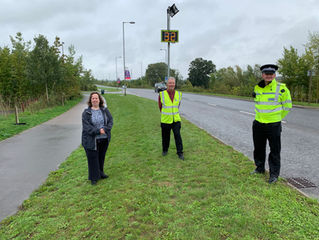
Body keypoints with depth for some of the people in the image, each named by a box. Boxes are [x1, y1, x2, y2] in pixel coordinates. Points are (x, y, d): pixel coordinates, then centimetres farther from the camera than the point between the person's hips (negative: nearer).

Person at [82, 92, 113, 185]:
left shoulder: (105, 110, 4)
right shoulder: (86, 112, -6)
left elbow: (110, 121, 0)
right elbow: (86, 126, -13)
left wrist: (104, 129, -18)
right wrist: (98, 131, -23)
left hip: (104, 139, 3)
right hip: (91, 140, -3)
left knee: (101, 157, 17)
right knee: (93, 159, 4)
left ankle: (100, 173, 36)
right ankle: (94, 177, 19)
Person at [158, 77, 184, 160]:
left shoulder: (178, 94, 1)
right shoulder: (162, 94, -7)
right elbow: (160, 106, 8)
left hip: (176, 120, 1)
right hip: (165, 120, -1)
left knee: (178, 136, -4)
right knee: (165, 136, 11)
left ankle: (180, 153, 6)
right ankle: (165, 150, 32)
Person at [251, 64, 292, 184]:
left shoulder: (281, 88, -10)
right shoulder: (257, 88, 3)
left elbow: (287, 106, 1)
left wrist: (277, 117, 7)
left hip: (273, 125, -5)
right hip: (258, 124, 5)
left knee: (274, 150, 2)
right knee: (258, 148, 17)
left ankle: (274, 174, 16)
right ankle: (260, 168, 35)